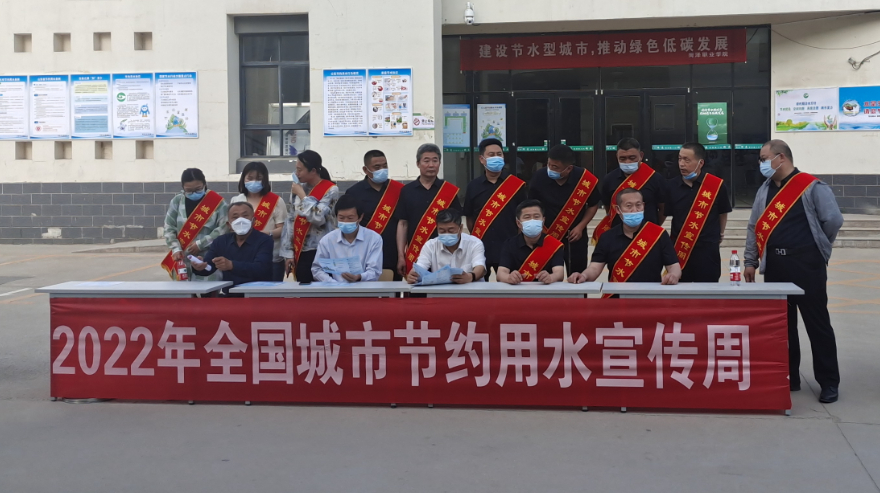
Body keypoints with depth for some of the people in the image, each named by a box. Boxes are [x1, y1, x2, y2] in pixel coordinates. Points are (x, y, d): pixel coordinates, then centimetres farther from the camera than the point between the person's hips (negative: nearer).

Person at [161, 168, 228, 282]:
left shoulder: (217, 202, -5)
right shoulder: (177, 201, 6)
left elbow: (223, 228, -11)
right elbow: (169, 228, 6)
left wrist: (200, 244, -13)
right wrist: (176, 249, -8)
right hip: (183, 260, 4)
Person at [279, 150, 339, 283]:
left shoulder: (331, 190, -7)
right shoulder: (299, 189, 9)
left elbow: (318, 217, -19)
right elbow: (291, 221, 11)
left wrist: (302, 195, -9)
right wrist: (288, 253, 7)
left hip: (321, 253, -5)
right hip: (300, 252, 5)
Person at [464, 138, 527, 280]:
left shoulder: (517, 185, -2)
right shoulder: (474, 186, 5)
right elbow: (469, 217, 11)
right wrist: (475, 240, 9)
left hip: (508, 249, -2)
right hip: (480, 249, 2)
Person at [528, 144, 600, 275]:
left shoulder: (586, 179, -15)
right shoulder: (539, 176, -13)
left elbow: (593, 205, 3)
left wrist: (580, 227, -6)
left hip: (575, 236, -1)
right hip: (546, 235, 1)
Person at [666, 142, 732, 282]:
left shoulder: (717, 185, -6)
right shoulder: (671, 185, 0)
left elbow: (722, 213, 9)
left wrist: (719, 235, 17)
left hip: (707, 250, -2)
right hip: (679, 249, 2)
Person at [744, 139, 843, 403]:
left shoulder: (811, 187, -9)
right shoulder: (765, 190, 12)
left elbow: (833, 220, -11)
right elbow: (754, 227, 16)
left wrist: (816, 246, 2)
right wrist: (750, 261, 13)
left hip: (806, 266, -6)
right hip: (774, 267, 6)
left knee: (817, 323, 0)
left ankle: (829, 382, 8)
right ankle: (788, 377, 20)